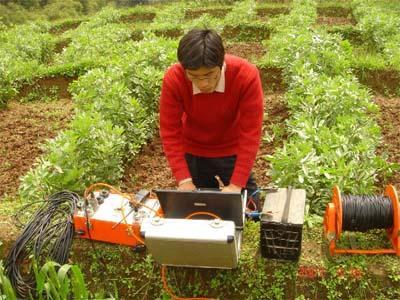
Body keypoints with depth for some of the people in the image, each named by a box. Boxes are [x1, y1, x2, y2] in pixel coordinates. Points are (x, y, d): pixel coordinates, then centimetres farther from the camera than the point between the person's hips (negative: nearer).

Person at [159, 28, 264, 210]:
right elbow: (170, 132, -19)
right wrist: (184, 179, -27)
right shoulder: (173, 79, -26)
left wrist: (237, 185, -29)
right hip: (193, 154, 1)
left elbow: (250, 133, -26)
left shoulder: (246, 75, -29)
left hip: (233, 154, 0)